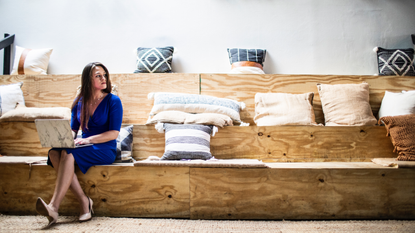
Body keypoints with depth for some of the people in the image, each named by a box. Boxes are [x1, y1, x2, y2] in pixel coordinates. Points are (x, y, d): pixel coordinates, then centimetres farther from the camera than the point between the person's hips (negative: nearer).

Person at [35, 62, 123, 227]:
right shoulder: (79, 102, 13)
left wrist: (88, 140, -20)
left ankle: (54, 207, -33)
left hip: (105, 150, -5)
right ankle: (84, 201, -24)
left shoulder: (113, 101, -2)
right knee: (54, 152, -25)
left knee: (68, 152, -31)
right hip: (85, 147, 5)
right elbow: (73, 129, 15)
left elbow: (114, 133, -9)